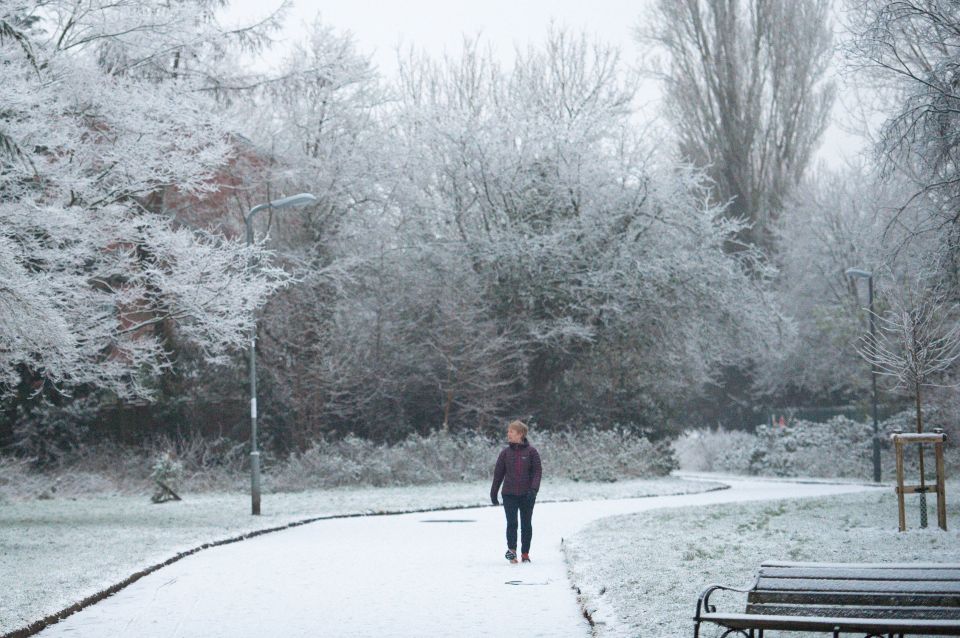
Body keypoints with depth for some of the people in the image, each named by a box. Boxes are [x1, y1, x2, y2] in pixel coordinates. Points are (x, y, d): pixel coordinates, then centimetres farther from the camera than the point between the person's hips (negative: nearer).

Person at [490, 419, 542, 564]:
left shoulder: (531, 451, -2)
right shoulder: (505, 452, 4)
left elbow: (537, 471, -4)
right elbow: (498, 473, 10)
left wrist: (533, 489, -17)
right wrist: (493, 493, 10)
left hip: (527, 495, -1)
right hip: (509, 494, 1)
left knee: (526, 524, 6)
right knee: (511, 523, -10)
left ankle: (525, 553, 15)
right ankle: (511, 550, -11)